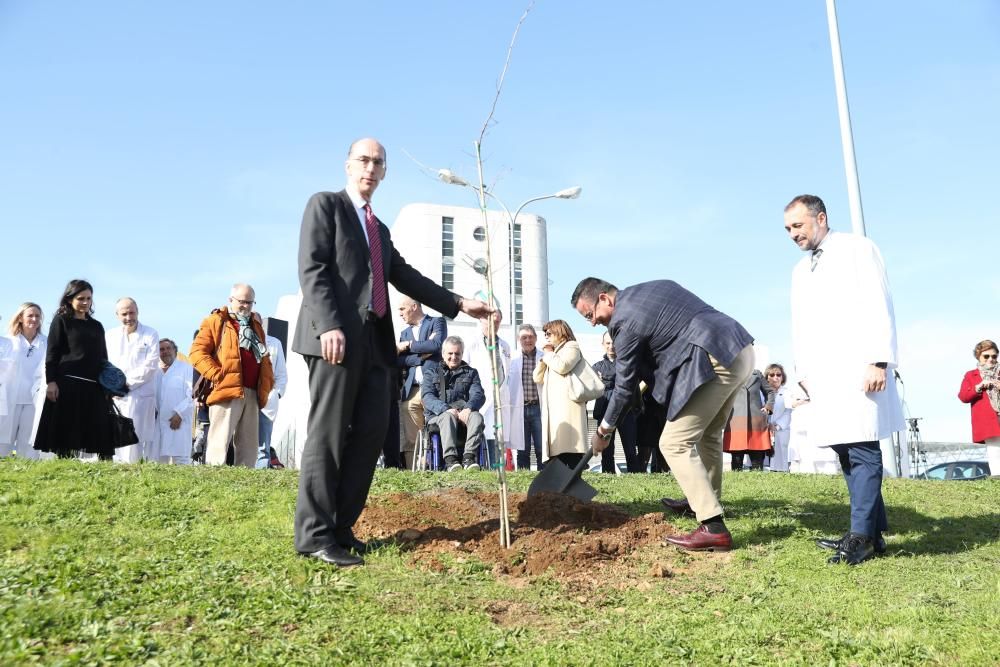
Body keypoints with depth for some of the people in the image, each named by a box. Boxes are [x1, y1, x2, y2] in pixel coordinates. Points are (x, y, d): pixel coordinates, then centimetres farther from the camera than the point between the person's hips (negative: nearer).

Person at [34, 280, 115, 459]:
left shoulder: (97, 326, 19)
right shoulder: (61, 321, 6)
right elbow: (52, 353, -1)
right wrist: (51, 381, -11)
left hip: (94, 387, 4)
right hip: (67, 384, -4)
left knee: (101, 431, -2)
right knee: (66, 432, -3)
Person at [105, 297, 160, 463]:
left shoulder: (150, 334, 6)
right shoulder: (110, 336, 17)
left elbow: (150, 366, -3)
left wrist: (127, 383, -7)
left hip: (140, 395, -3)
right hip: (114, 397, 4)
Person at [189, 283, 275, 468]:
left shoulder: (255, 325, 23)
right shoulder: (215, 321, 4)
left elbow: (264, 358, 27)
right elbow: (197, 351, -5)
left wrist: (267, 383, 13)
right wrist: (217, 374, -14)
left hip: (252, 394, 7)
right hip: (227, 391, -7)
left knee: (249, 444, 7)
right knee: (220, 441, -10)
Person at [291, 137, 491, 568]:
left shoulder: (379, 228, 27)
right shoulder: (325, 204, 5)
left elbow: (406, 277, 22)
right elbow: (311, 269, -8)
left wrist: (458, 303, 16)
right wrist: (329, 325, -21)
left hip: (374, 341, 8)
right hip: (336, 336, -7)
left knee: (370, 434, 5)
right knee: (327, 435, -7)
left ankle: (341, 527, 13)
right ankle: (314, 535, -1)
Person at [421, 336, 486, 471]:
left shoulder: (471, 372, 23)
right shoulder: (432, 372, 19)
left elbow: (479, 395, 5)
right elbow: (427, 396, 1)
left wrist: (469, 408, -20)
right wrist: (445, 409, -21)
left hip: (464, 414, 2)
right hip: (437, 415, -1)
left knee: (477, 417, -33)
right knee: (448, 417, -37)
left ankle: (469, 457, -44)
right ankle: (450, 459, -49)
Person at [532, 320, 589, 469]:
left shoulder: (571, 347, 9)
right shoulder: (554, 353, 33)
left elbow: (562, 366, -12)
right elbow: (537, 378, 24)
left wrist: (549, 354, 5)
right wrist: (545, 356, 15)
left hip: (567, 405, -8)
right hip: (552, 406, 8)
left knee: (568, 444, -17)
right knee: (556, 446, -3)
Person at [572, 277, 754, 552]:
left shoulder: (625, 319, -9)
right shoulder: (649, 289, 17)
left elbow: (626, 385, -3)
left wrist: (603, 431, 10)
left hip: (715, 362, -10)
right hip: (740, 348, 10)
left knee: (675, 443, -7)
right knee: (707, 434, 26)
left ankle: (714, 529, -9)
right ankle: (707, 500, 42)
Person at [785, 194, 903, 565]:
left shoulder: (857, 249, 2)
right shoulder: (800, 271, 21)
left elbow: (878, 307, -7)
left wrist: (879, 361, -16)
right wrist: (803, 372, 11)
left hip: (858, 368, -7)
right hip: (823, 375, 7)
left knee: (862, 450, -8)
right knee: (846, 452, 6)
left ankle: (862, 536, -5)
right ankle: (873, 533, 12)